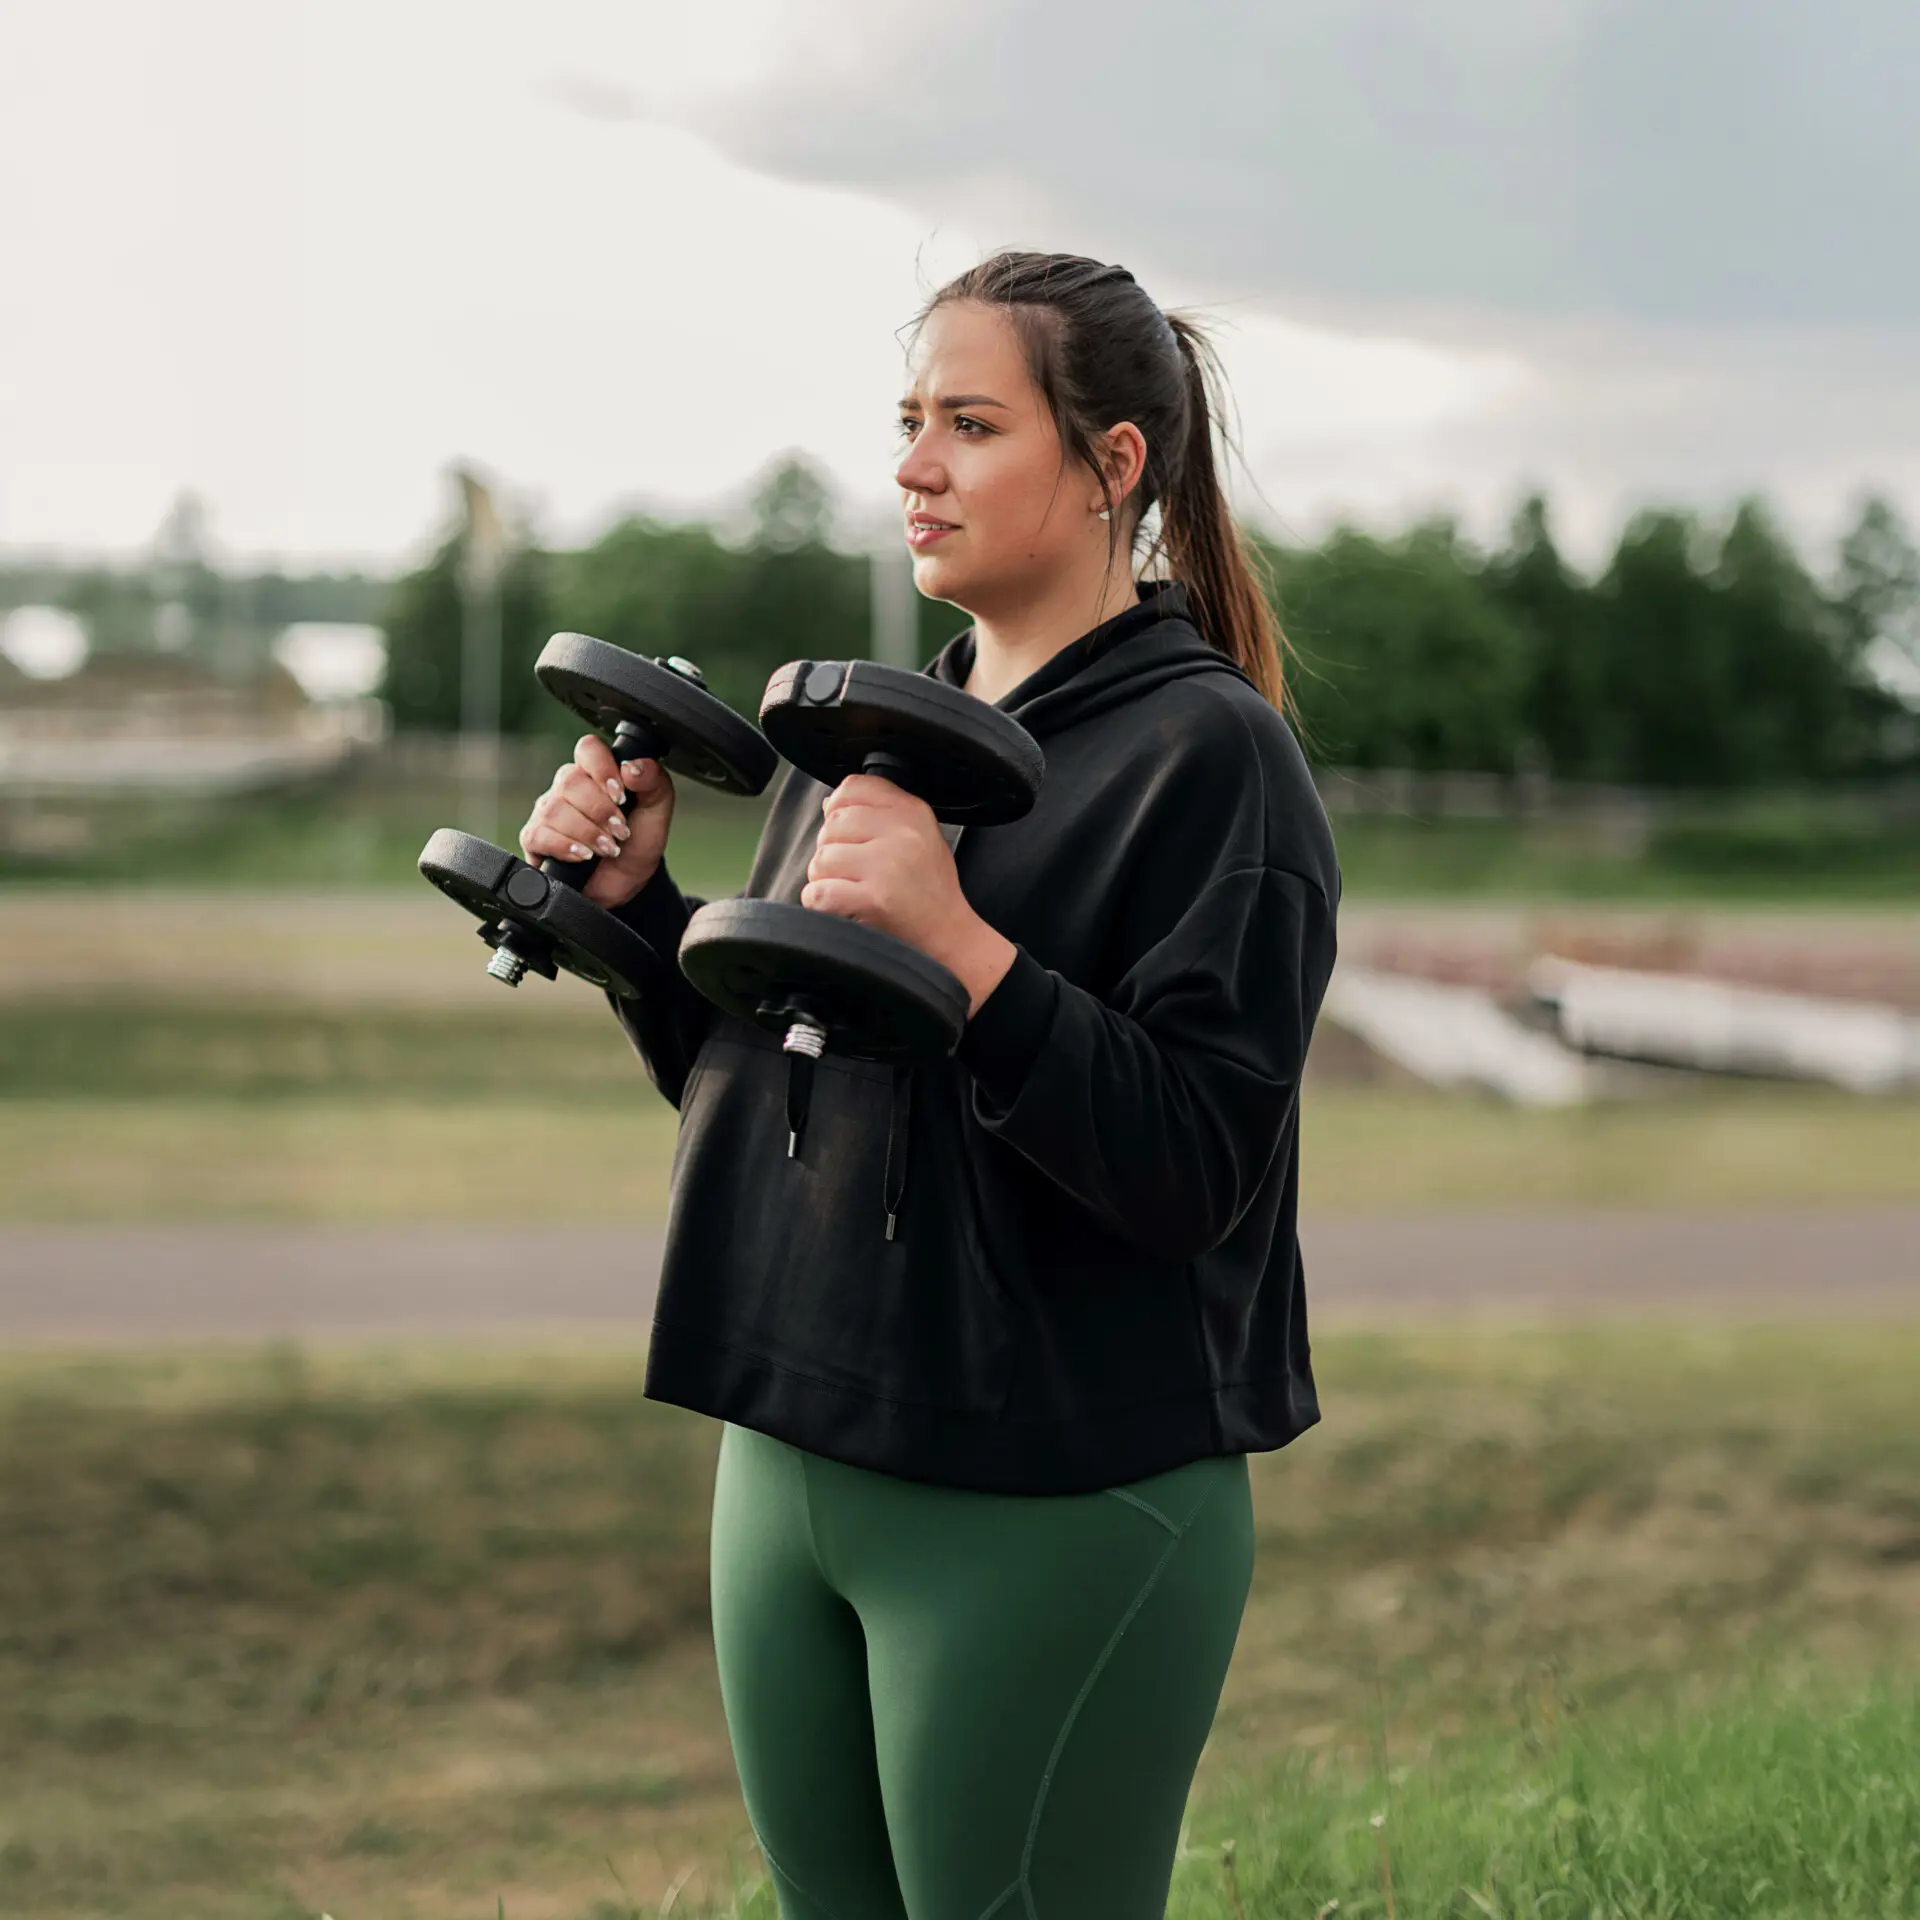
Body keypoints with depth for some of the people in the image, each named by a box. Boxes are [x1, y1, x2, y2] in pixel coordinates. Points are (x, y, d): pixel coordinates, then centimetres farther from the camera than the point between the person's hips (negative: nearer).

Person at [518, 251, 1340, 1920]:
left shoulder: (1212, 754, -10)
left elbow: (1193, 1166, -19)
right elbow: (747, 1080, 18)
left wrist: (956, 943, -27)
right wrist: (635, 902, 3)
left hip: (1054, 1509, -7)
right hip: (792, 1463, 7)